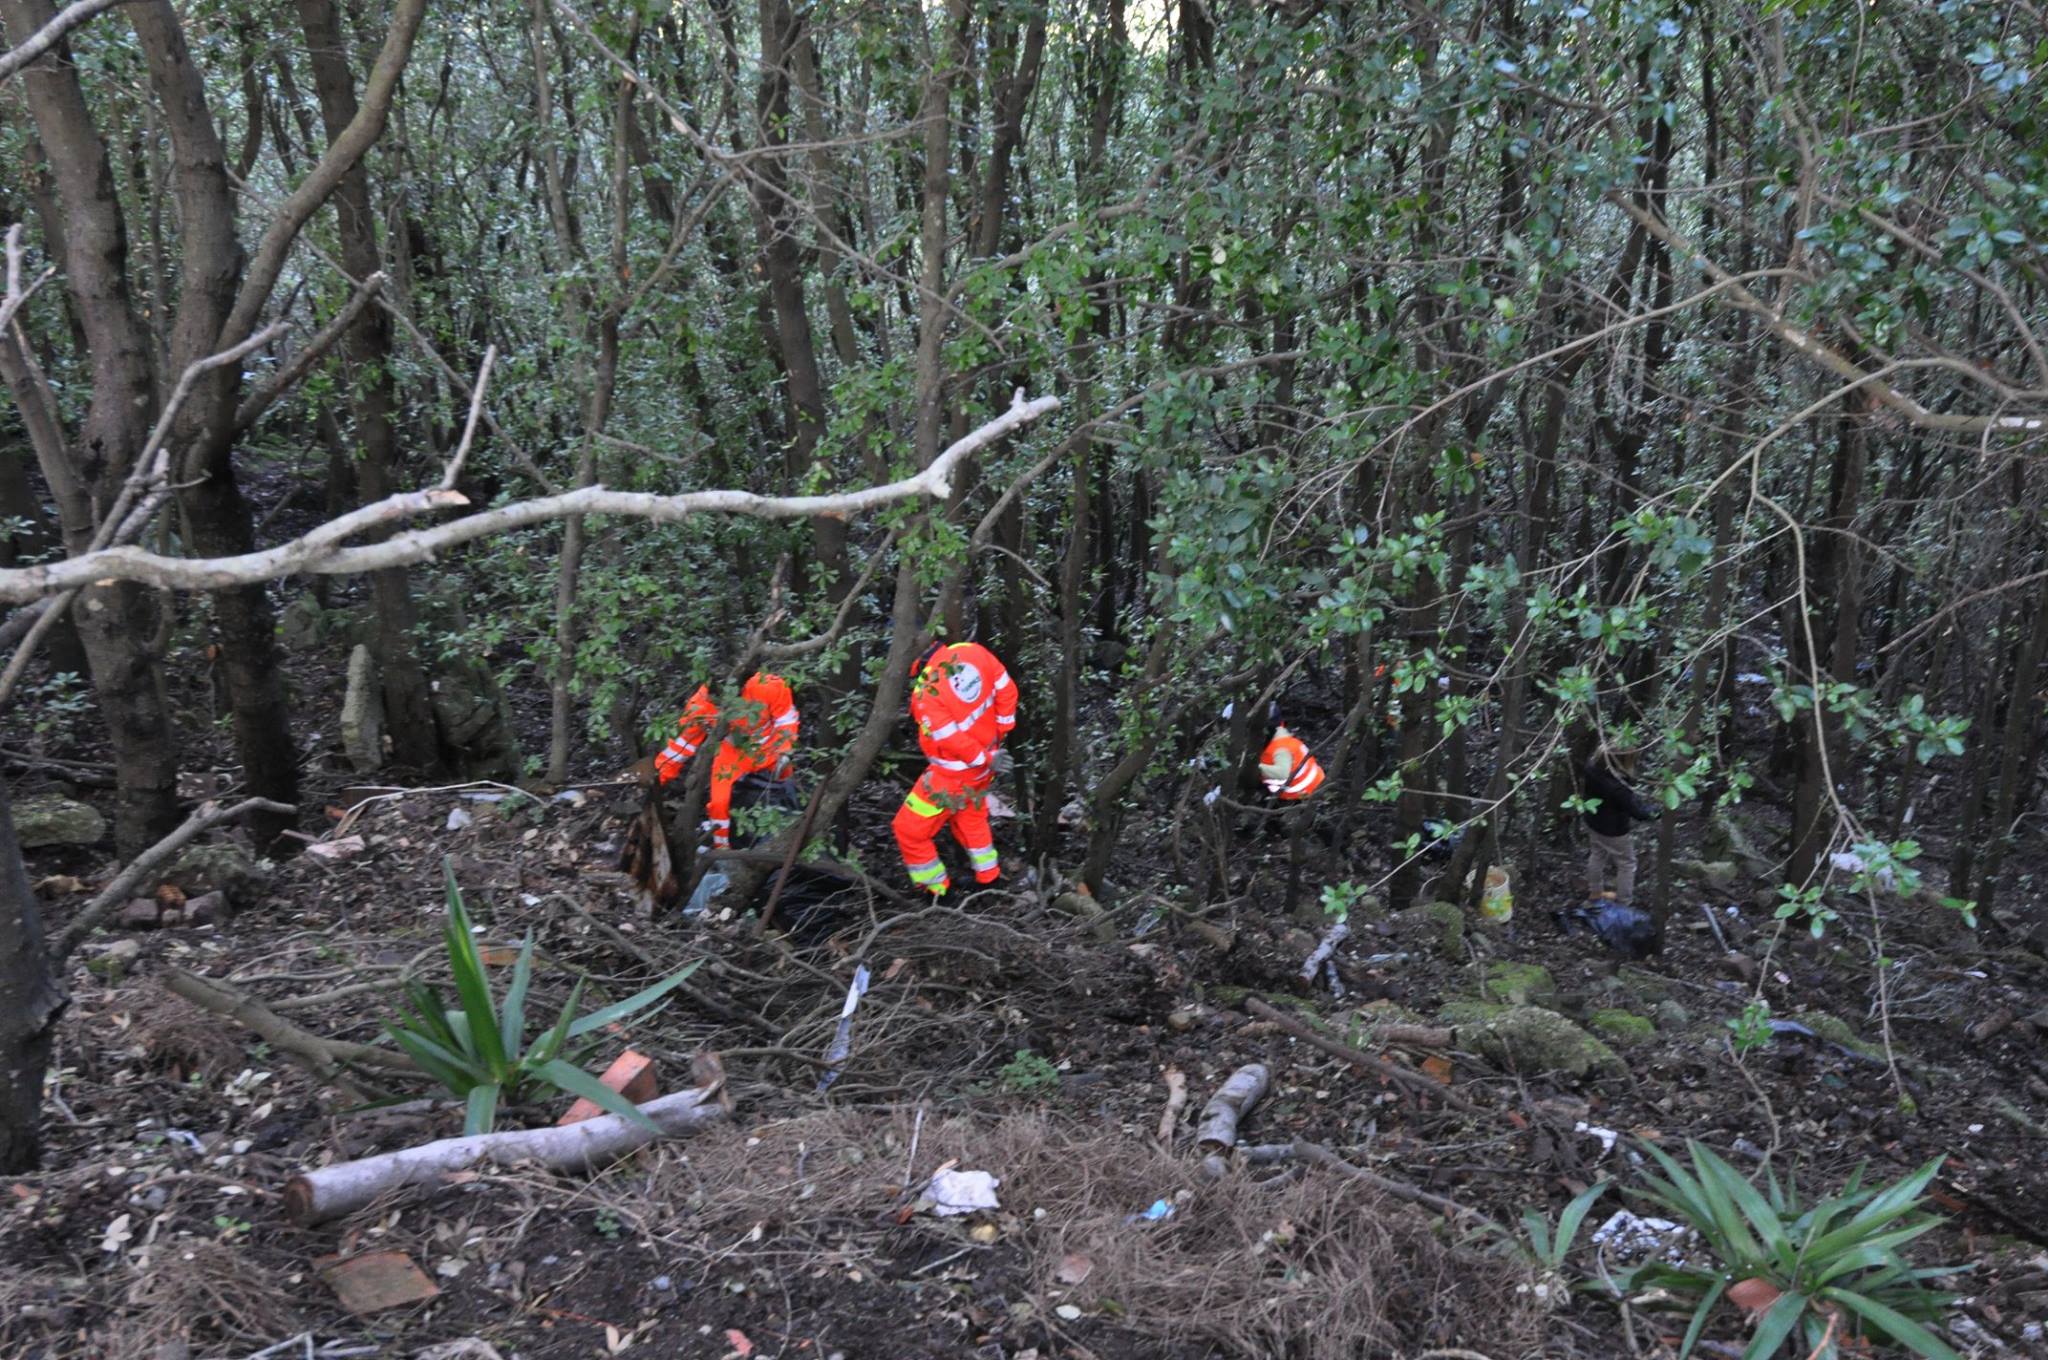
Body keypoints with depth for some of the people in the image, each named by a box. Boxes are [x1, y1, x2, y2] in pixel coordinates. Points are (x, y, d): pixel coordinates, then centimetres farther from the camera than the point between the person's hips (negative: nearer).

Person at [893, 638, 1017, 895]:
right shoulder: (972, 652, -16)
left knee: (909, 829, 13)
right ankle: (988, 873, 47)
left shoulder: (926, 691, -33)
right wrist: (1003, 729, 8)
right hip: (987, 751, 7)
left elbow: (953, 740, -26)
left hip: (954, 773, -7)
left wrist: (985, 760, -10)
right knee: (970, 813, 34)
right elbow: (1006, 690, -4)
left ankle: (934, 888, 29)